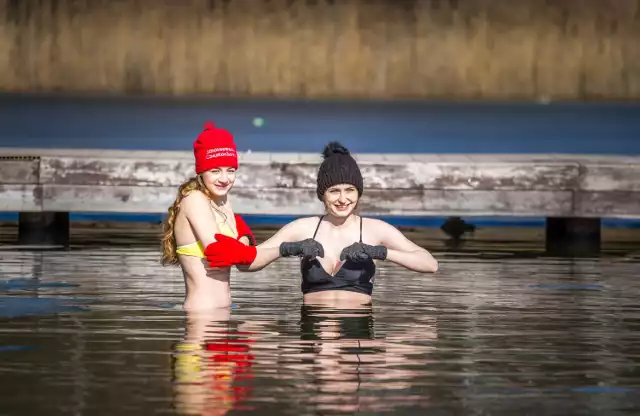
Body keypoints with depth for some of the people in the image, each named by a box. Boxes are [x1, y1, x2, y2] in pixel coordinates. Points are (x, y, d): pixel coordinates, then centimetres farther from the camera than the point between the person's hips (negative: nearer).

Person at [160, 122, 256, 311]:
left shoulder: (223, 201, 13)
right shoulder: (194, 200, -10)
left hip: (222, 309, 8)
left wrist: (244, 240, -5)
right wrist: (243, 241, -1)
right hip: (202, 311, -8)